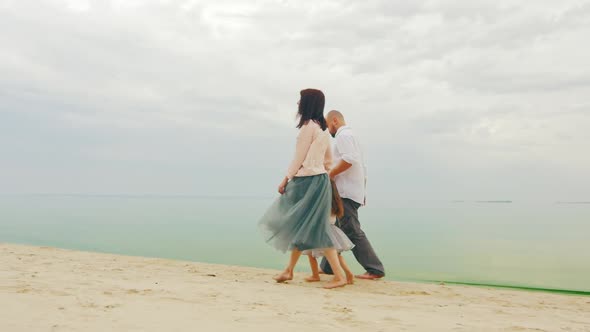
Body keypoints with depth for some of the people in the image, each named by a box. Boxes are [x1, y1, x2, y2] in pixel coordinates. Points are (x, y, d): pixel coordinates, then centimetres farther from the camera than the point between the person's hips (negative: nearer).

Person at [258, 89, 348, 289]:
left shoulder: (308, 126, -12)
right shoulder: (323, 128, 13)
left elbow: (299, 157, -13)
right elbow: (328, 159, 17)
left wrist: (286, 179, -6)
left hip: (308, 181, -9)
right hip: (319, 178, 9)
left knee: (315, 229, -7)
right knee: (301, 226, 16)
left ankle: (339, 276, -6)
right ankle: (289, 270, 27)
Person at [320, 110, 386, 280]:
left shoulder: (343, 135, -7)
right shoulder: (351, 136, 25)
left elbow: (349, 159, -24)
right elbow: (362, 167, 25)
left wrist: (329, 174, -15)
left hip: (346, 192, -11)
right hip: (356, 192, 11)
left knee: (352, 232, -10)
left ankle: (375, 269, -10)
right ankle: (327, 267, 21)